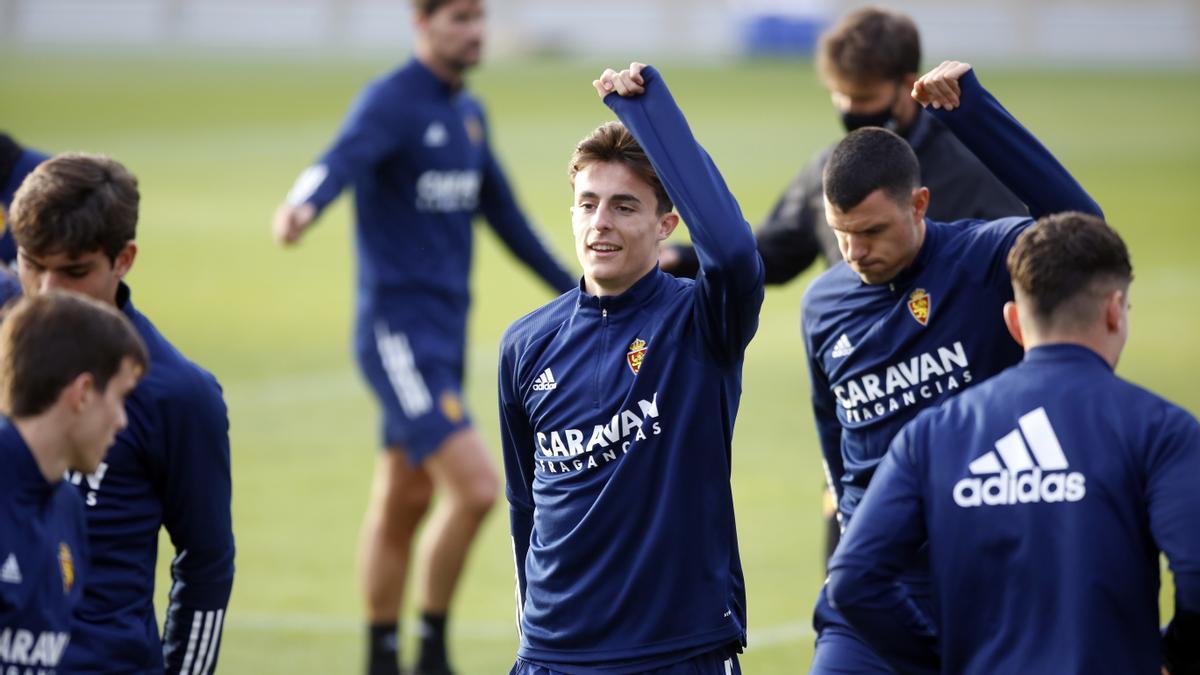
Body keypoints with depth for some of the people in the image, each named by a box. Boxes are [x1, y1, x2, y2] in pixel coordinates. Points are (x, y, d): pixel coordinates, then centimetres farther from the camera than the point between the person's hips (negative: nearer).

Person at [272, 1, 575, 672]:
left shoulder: (469, 114, 14)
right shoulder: (391, 103, -12)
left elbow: (504, 214, 25)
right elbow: (344, 160, -32)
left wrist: (574, 291, 31)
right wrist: (302, 206, -54)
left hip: (445, 333, 8)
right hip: (399, 331, -8)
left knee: (403, 503, 13)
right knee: (477, 486, -16)